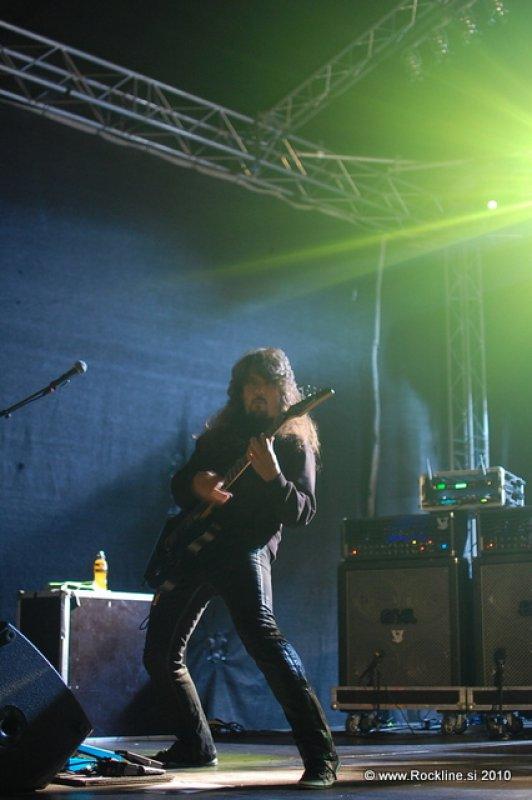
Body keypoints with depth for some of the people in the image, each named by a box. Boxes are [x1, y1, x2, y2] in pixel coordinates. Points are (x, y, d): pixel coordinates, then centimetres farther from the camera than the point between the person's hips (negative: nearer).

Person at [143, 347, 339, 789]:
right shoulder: (219, 433, 20)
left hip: (247, 545, -7)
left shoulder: (295, 443, 5)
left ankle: (320, 756, -28)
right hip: (196, 548, 7)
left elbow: (304, 512, -4)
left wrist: (272, 477, -23)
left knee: (261, 633, -30)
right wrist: (196, 484, 0)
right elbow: (178, 483, 24)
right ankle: (195, 747, 29)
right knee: (160, 653, 10)